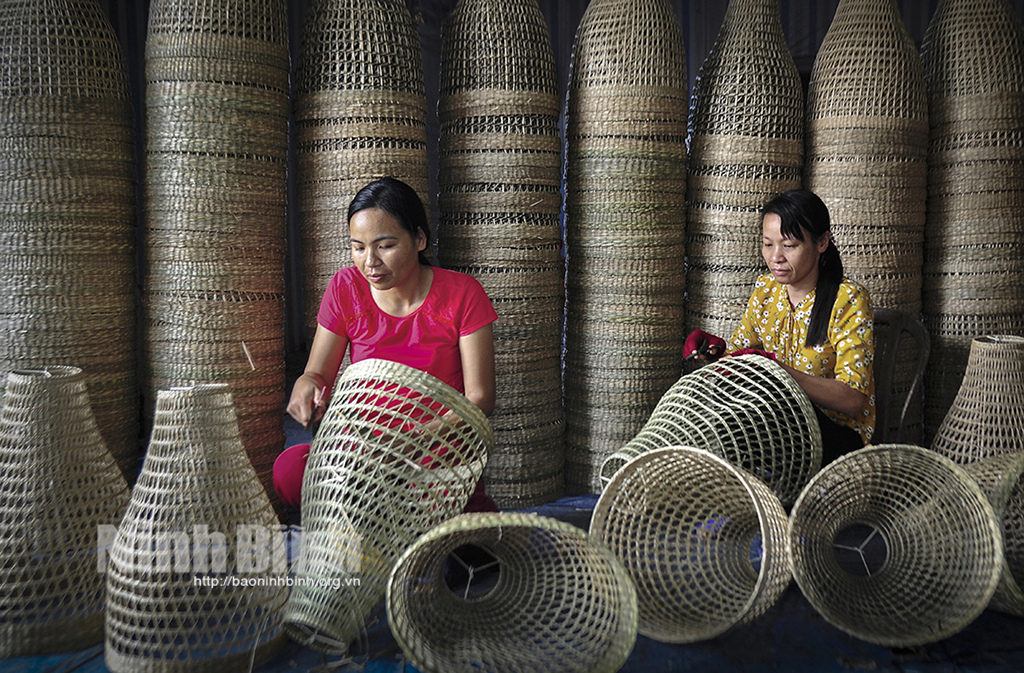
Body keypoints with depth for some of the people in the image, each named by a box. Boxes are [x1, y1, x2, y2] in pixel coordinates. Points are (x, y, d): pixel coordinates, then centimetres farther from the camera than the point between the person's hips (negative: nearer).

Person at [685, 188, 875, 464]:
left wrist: (779, 370, -34)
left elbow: (853, 401, -21)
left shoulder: (848, 300, -13)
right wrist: (717, 350, -11)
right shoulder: (765, 289, 5)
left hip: (837, 434, -5)